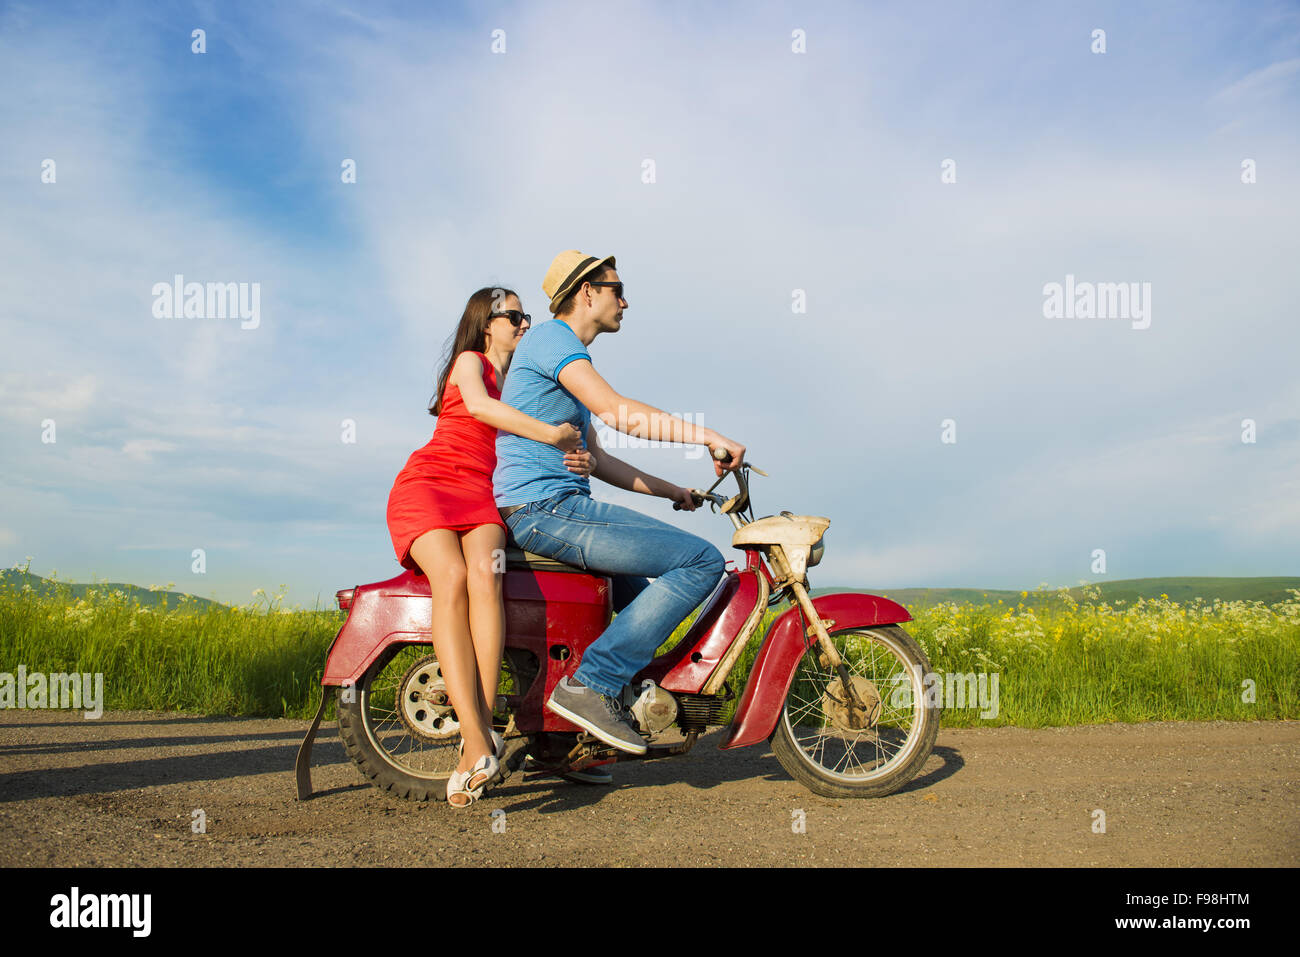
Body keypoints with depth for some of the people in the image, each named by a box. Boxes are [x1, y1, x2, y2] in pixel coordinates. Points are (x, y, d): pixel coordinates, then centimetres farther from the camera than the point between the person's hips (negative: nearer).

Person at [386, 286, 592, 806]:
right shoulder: (469, 361, 9)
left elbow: (552, 446, 13)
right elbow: (479, 406, -15)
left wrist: (581, 460, -10)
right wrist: (551, 433, -22)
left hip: (485, 496, 4)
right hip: (427, 485, -4)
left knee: (485, 573, -31)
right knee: (452, 577, -33)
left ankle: (481, 730, -39)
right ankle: (477, 738, -42)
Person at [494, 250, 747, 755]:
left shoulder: (567, 353, 25)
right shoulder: (551, 337, -7)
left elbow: (596, 458, 25)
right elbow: (616, 411, -22)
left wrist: (673, 492, 20)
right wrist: (708, 435, -20)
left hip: (547, 512, 11)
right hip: (545, 507, -11)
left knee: (649, 592, 27)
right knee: (703, 561, -17)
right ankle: (591, 684, -19)